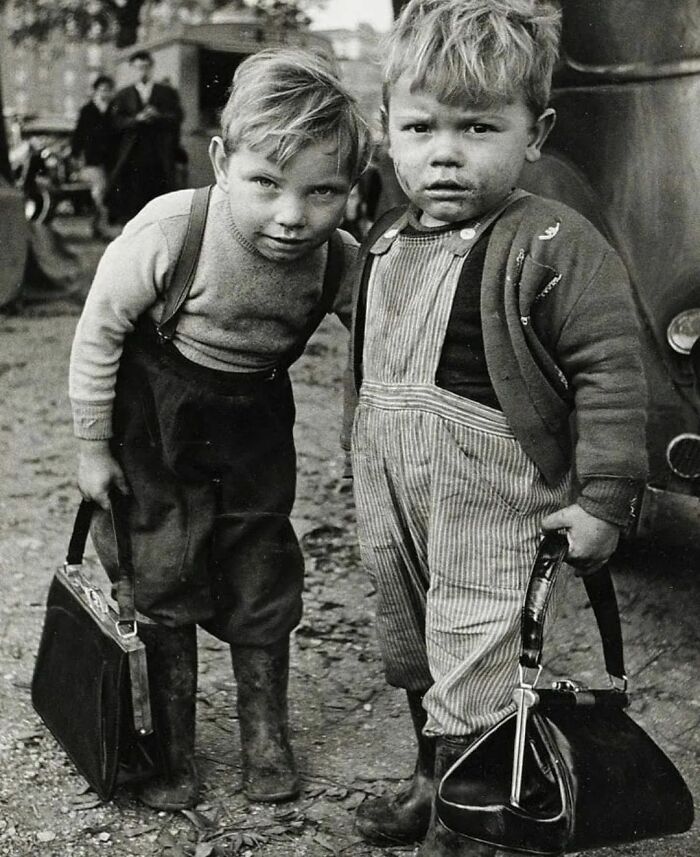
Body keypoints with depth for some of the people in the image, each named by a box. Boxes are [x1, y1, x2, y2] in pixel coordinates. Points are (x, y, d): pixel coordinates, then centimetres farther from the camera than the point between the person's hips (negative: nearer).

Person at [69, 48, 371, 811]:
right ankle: (169, 747, 22)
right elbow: (99, 331, -16)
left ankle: (264, 734, 29)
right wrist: (92, 446, -9)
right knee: (160, 579, 3)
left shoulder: (342, 263, -22)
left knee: (263, 573, 9)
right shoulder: (168, 233, -30)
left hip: (254, 420, 3)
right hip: (156, 418, -2)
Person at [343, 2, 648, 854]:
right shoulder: (386, 242, 6)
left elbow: (609, 371, -17)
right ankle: (432, 782, 45)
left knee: (472, 672, 2)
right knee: (413, 657, 23)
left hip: (489, 504, -8)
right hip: (391, 500, 8)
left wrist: (602, 498, -18)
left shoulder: (554, 246, -18)